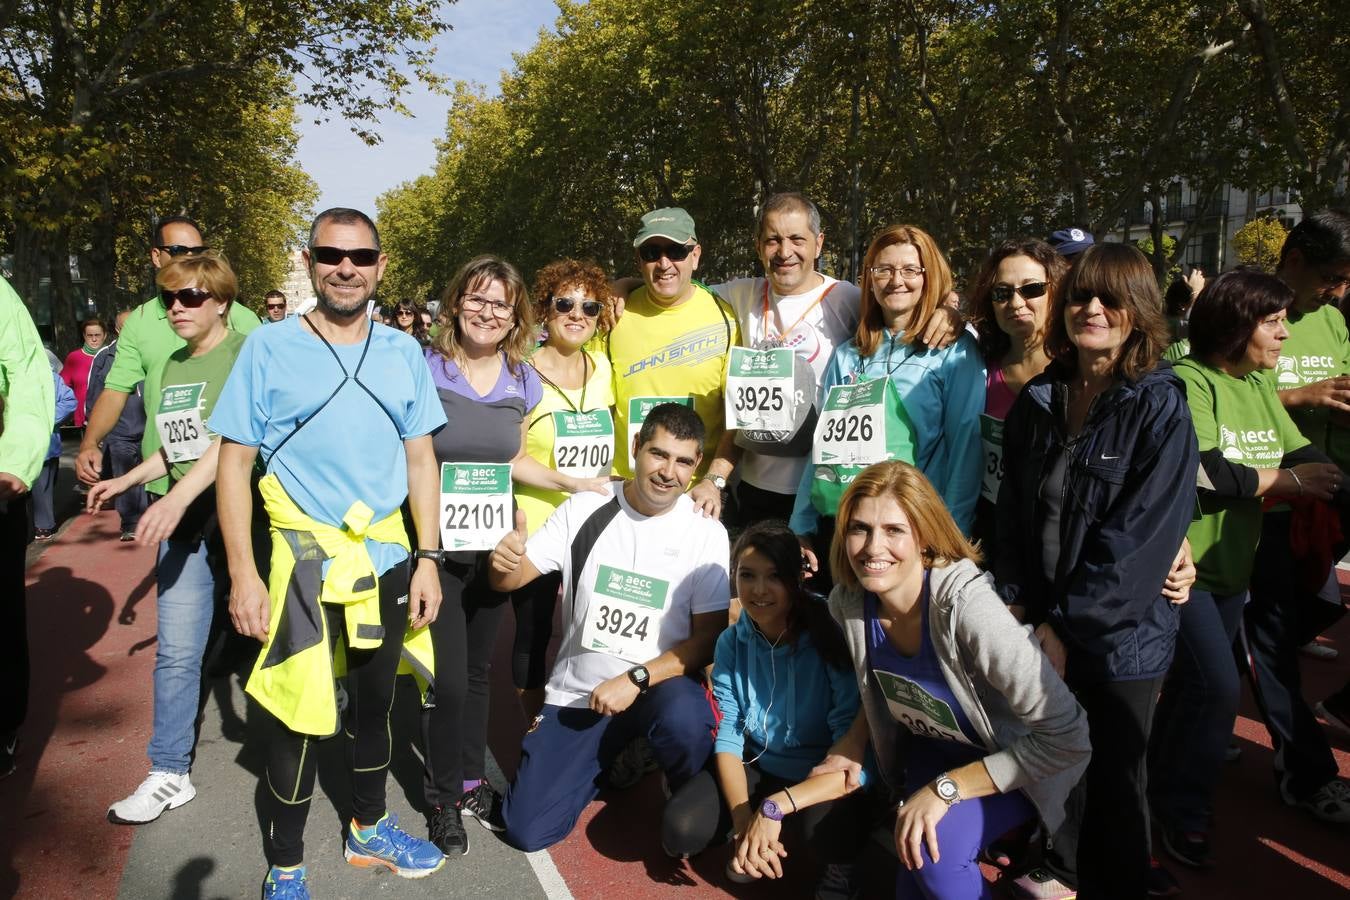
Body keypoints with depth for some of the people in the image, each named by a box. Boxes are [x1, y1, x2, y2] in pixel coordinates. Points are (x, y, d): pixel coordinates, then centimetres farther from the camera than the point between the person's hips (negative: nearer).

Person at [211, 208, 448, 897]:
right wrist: (242, 572, -11)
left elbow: (420, 459, 7)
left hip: (388, 556, 4)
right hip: (305, 557, -3)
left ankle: (369, 829, 39)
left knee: (374, 701, 18)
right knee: (298, 713, 5)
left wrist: (427, 559, 1)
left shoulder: (403, 354, 4)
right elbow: (234, 462, -5)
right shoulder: (269, 348, -5)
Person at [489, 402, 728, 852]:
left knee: (683, 721, -37)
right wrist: (504, 564, -27)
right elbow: (512, 580, -3)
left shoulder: (707, 533, -9)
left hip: (661, 683, -2)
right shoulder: (584, 509, -5)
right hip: (576, 691, 2)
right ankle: (614, 758, 23)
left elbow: (709, 638, -10)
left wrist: (635, 680, -22)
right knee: (527, 832, -5)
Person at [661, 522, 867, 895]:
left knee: (824, 826, -36)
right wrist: (744, 820, -23)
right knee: (680, 830, -17)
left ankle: (841, 869, 2)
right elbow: (728, 736, -8)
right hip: (757, 767, 4)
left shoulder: (832, 639, -24)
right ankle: (752, 842, 14)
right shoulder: (731, 643, -8)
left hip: (824, 778, -4)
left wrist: (776, 806, -35)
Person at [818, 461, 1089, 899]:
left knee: (933, 846, -26)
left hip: (1015, 765, -4)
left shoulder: (968, 608, -34)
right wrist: (855, 738, -8)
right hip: (932, 754, 5)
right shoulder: (848, 603, -15)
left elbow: (1066, 738, -30)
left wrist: (945, 789, -28)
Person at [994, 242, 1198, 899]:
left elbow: (1141, 538, -18)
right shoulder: (1038, 400, 3)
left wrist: (1067, 627, -17)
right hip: (1040, 626, 4)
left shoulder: (1161, 409, -13)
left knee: (1113, 781, 12)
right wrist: (1016, 602, -3)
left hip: (1119, 639, -4)